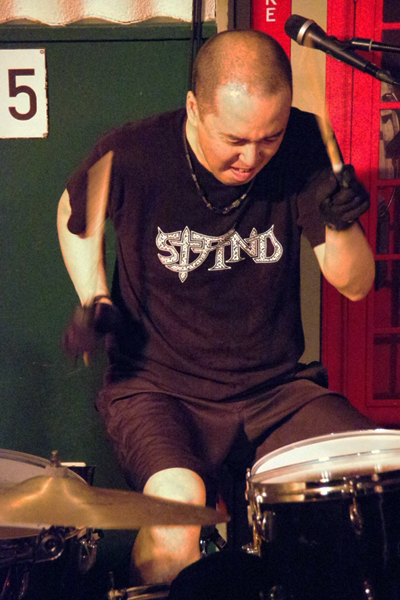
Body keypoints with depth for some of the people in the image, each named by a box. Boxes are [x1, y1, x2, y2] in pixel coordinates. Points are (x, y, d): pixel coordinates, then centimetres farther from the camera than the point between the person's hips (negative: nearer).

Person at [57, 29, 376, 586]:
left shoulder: (304, 146, -10)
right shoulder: (132, 155, -15)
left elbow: (355, 285, -5)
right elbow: (74, 213, 9)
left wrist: (340, 224, -25)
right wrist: (94, 300, -5)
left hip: (278, 383, 3)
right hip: (158, 384, -2)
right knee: (178, 503, -31)